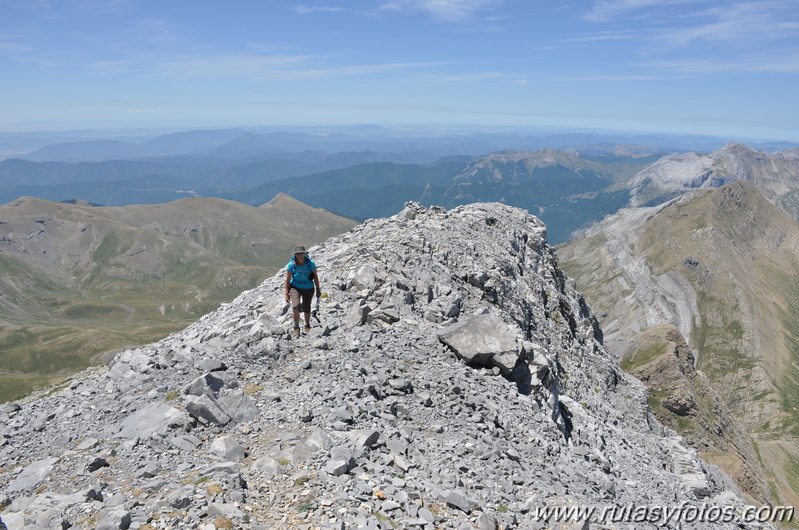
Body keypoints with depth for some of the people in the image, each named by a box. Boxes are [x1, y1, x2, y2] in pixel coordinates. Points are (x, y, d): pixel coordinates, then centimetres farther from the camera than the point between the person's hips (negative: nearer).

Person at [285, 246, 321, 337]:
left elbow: (315, 276, -3)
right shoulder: (291, 265, -17)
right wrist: (287, 293, -7)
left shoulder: (310, 263, -17)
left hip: (308, 288, 1)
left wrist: (318, 289, 2)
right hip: (295, 287, -1)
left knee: (306, 308, 11)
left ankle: (307, 325, 38)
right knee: (295, 306, -21)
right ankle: (296, 327, -6)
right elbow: (288, 280, -7)